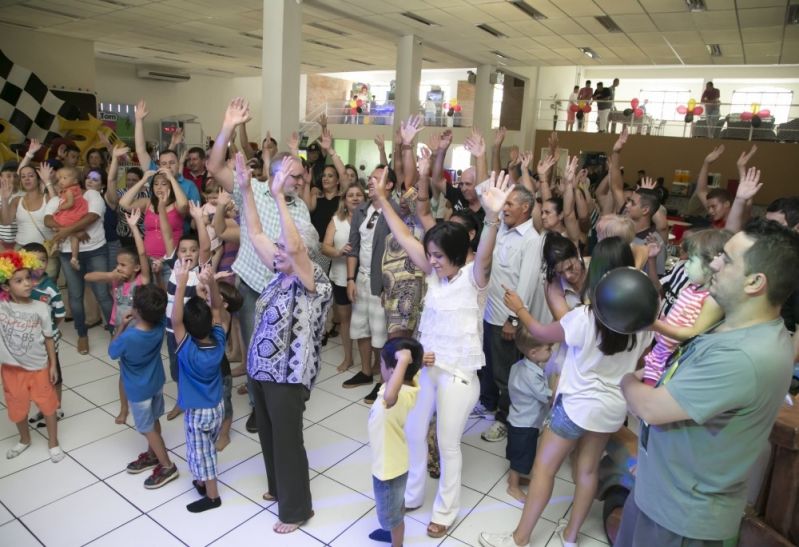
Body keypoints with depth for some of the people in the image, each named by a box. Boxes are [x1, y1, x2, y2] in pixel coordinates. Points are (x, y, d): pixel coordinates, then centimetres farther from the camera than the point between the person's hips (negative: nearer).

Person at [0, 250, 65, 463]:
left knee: (48, 405, 12)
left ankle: (53, 442, 33)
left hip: (39, 367, -1)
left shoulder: (41, 308, -11)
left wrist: (53, 365, -1)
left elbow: (48, 338, -3)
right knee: (18, 407, 20)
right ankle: (24, 440, 46)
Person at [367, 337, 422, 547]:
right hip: (392, 461, 9)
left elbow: (389, 396, -67)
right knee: (393, 506, 36)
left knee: (391, 512, 21)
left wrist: (403, 361, -60)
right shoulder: (410, 382, -17)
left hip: (389, 467, -8)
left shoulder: (398, 397, -42)